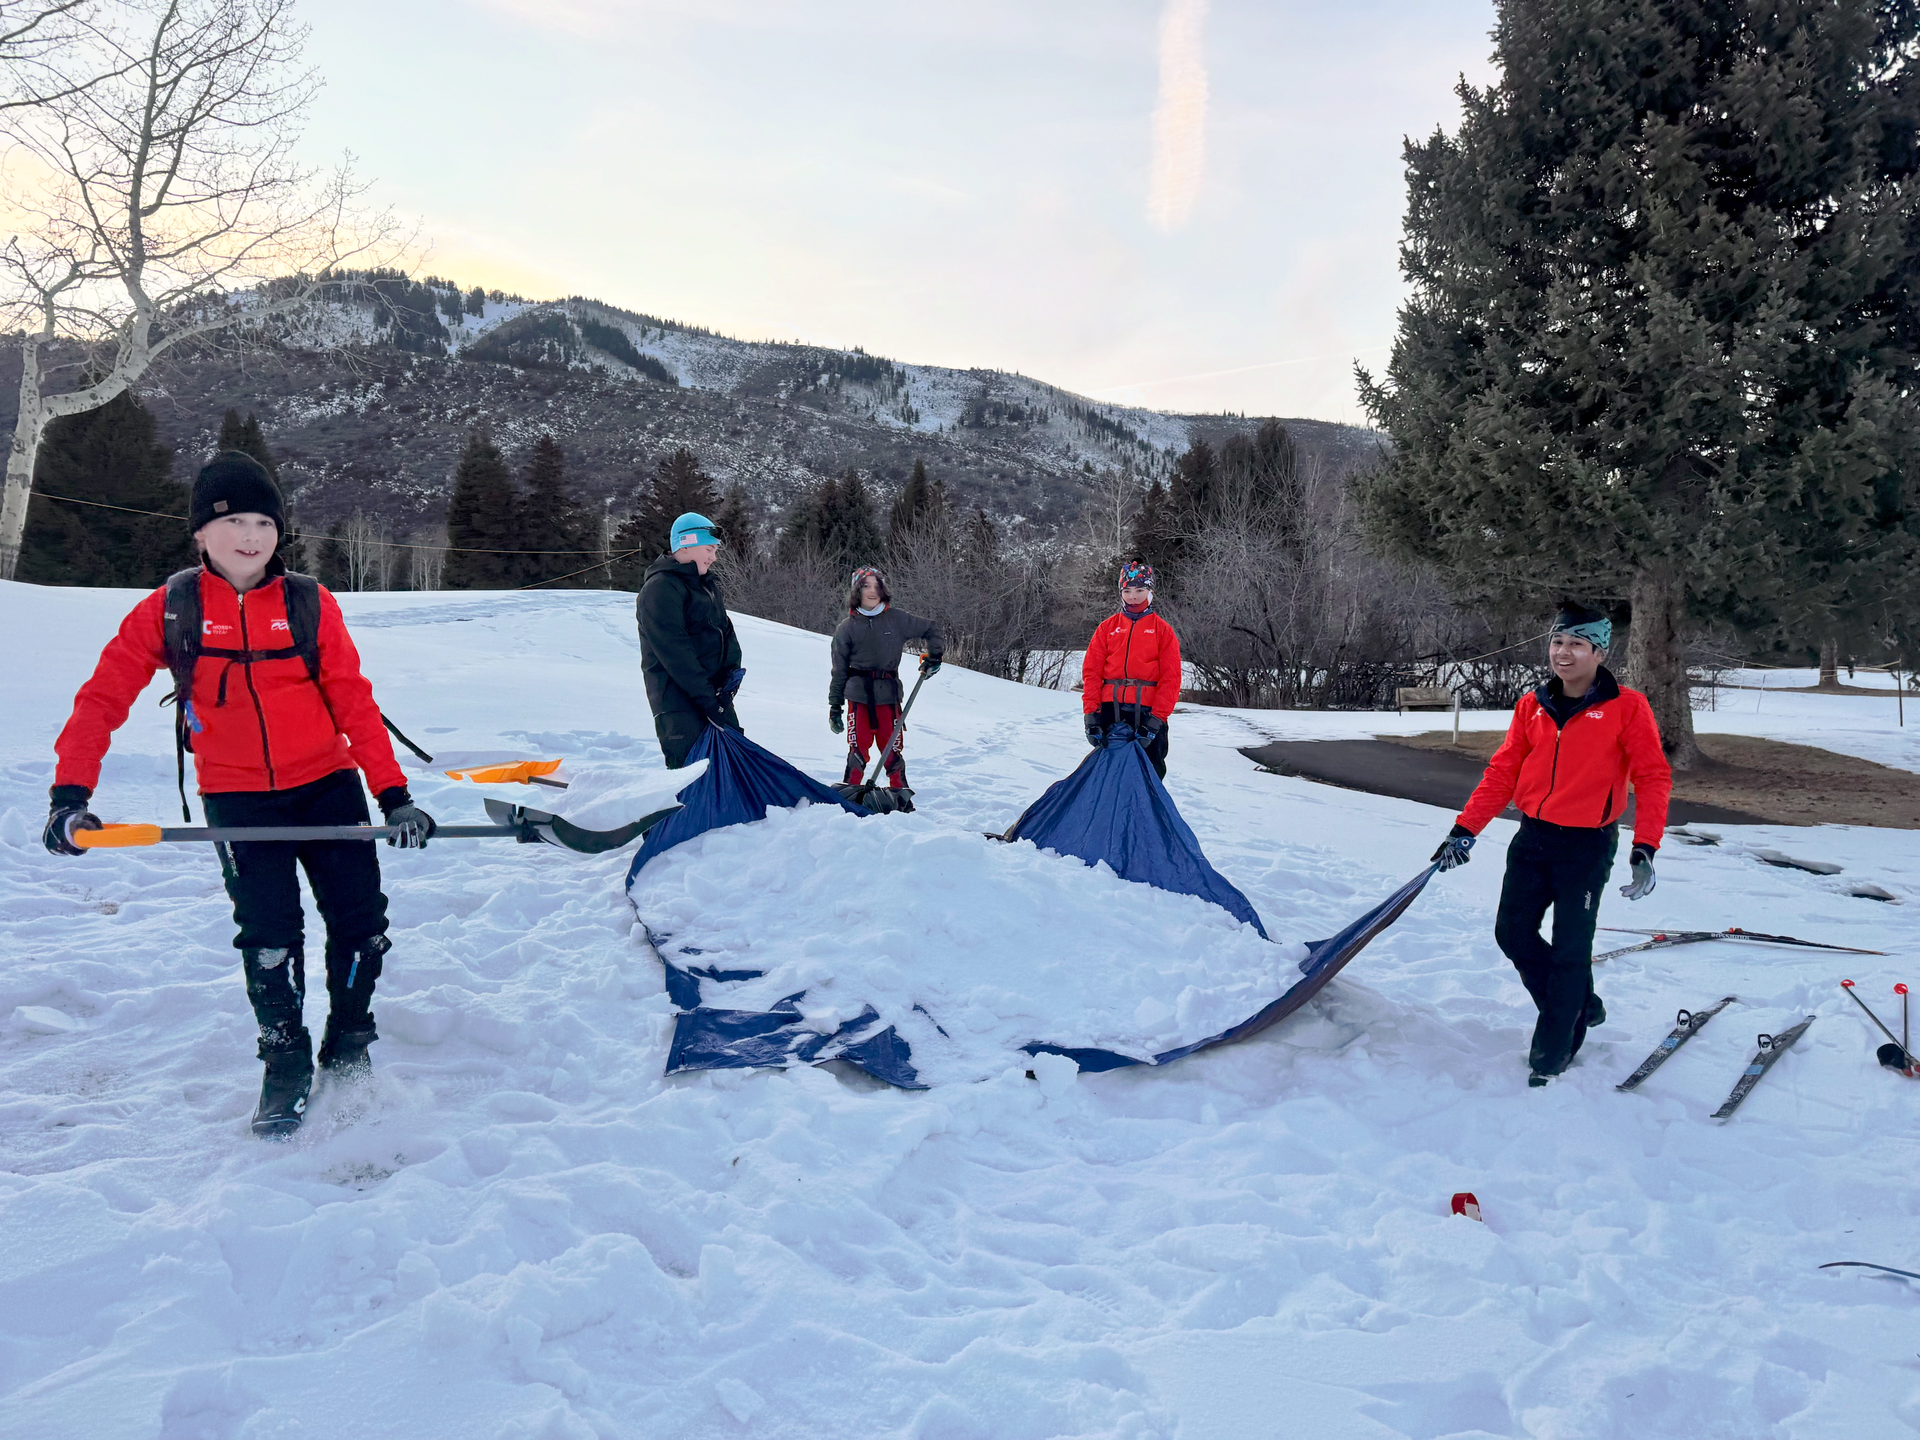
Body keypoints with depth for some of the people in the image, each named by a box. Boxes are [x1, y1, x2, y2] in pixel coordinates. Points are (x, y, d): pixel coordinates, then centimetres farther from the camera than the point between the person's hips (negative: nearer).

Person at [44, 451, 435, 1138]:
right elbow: (103, 697, -2)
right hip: (237, 800, -1)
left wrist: (394, 794, -10)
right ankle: (286, 1062, 18)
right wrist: (70, 792, -13)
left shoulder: (311, 604, -2)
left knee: (361, 922, -1)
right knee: (269, 934, -4)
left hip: (327, 785, 1)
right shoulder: (169, 608, -2)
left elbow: (354, 703, -3)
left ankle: (348, 1047, 23)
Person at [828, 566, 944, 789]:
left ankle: (899, 793, 16)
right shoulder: (848, 627, 5)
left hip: (888, 694, 1)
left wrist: (933, 656, 6)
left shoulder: (897, 619, 4)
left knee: (891, 748, 2)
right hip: (859, 695, 0)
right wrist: (835, 706, 8)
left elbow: (931, 630, 17)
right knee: (859, 747, -4)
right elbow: (839, 669, 9)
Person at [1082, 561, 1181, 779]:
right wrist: (1091, 713, -5)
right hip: (1110, 711, 2)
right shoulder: (1107, 628, 11)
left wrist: (1156, 718, -12)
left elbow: (1170, 679, -2)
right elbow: (1091, 672, 6)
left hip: (1148, 712, -2)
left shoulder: (1163, 630, 5)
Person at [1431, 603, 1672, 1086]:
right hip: (1532, 837, 5)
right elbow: (1503, 773, 6)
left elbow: (1653, 778, -9)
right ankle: (1581, 1007, 31)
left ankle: (1552, 1051, 15)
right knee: (1513, 934, 8)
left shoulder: (1627, 707, -8)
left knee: (1569, 950, 0)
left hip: (1587, 846, -5)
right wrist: (1465, 829, 0)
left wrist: (1645, 850, -18)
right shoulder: (1532, 706, 4)